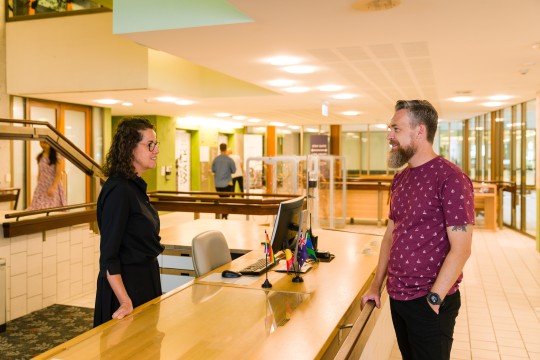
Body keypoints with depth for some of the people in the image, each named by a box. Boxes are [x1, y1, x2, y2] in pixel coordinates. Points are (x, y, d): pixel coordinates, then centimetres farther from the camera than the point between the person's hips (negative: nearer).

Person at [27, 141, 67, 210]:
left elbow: (59, 174, -12)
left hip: (54, 189, -5)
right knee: (38, 209, -4)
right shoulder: (40, 157, 12)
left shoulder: (58, 156, -7)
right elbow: (39, 174, 17)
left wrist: (53, 188, -22)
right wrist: (38, 186, 12)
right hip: (41, 188, 6)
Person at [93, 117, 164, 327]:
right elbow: (108, 255, -22)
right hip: (127, 284, -9)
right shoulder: (118, 190, -21)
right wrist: (125, 302, -28)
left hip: (145, 281, 9)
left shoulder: (136, 186, 7)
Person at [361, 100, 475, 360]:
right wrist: (376, 285, 11)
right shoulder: (400, 179, 8)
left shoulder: (451, 178, -16)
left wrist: (433, 299, -18)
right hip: (397, 297, 7)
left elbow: (461, 249, -18)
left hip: (430, 302, -7)